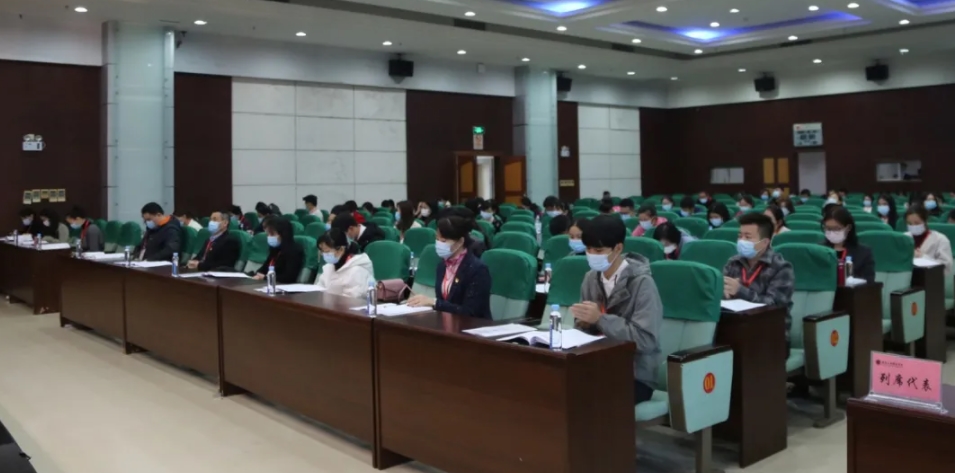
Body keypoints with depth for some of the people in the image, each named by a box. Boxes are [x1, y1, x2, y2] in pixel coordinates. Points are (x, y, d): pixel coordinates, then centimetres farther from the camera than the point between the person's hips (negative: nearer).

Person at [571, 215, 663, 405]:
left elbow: (646, 339, -21)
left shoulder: (641, 283, -15)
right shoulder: (591, 278, 4)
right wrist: (585, 322, -10)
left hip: (636, 375, -5)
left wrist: (600, 319, -24)